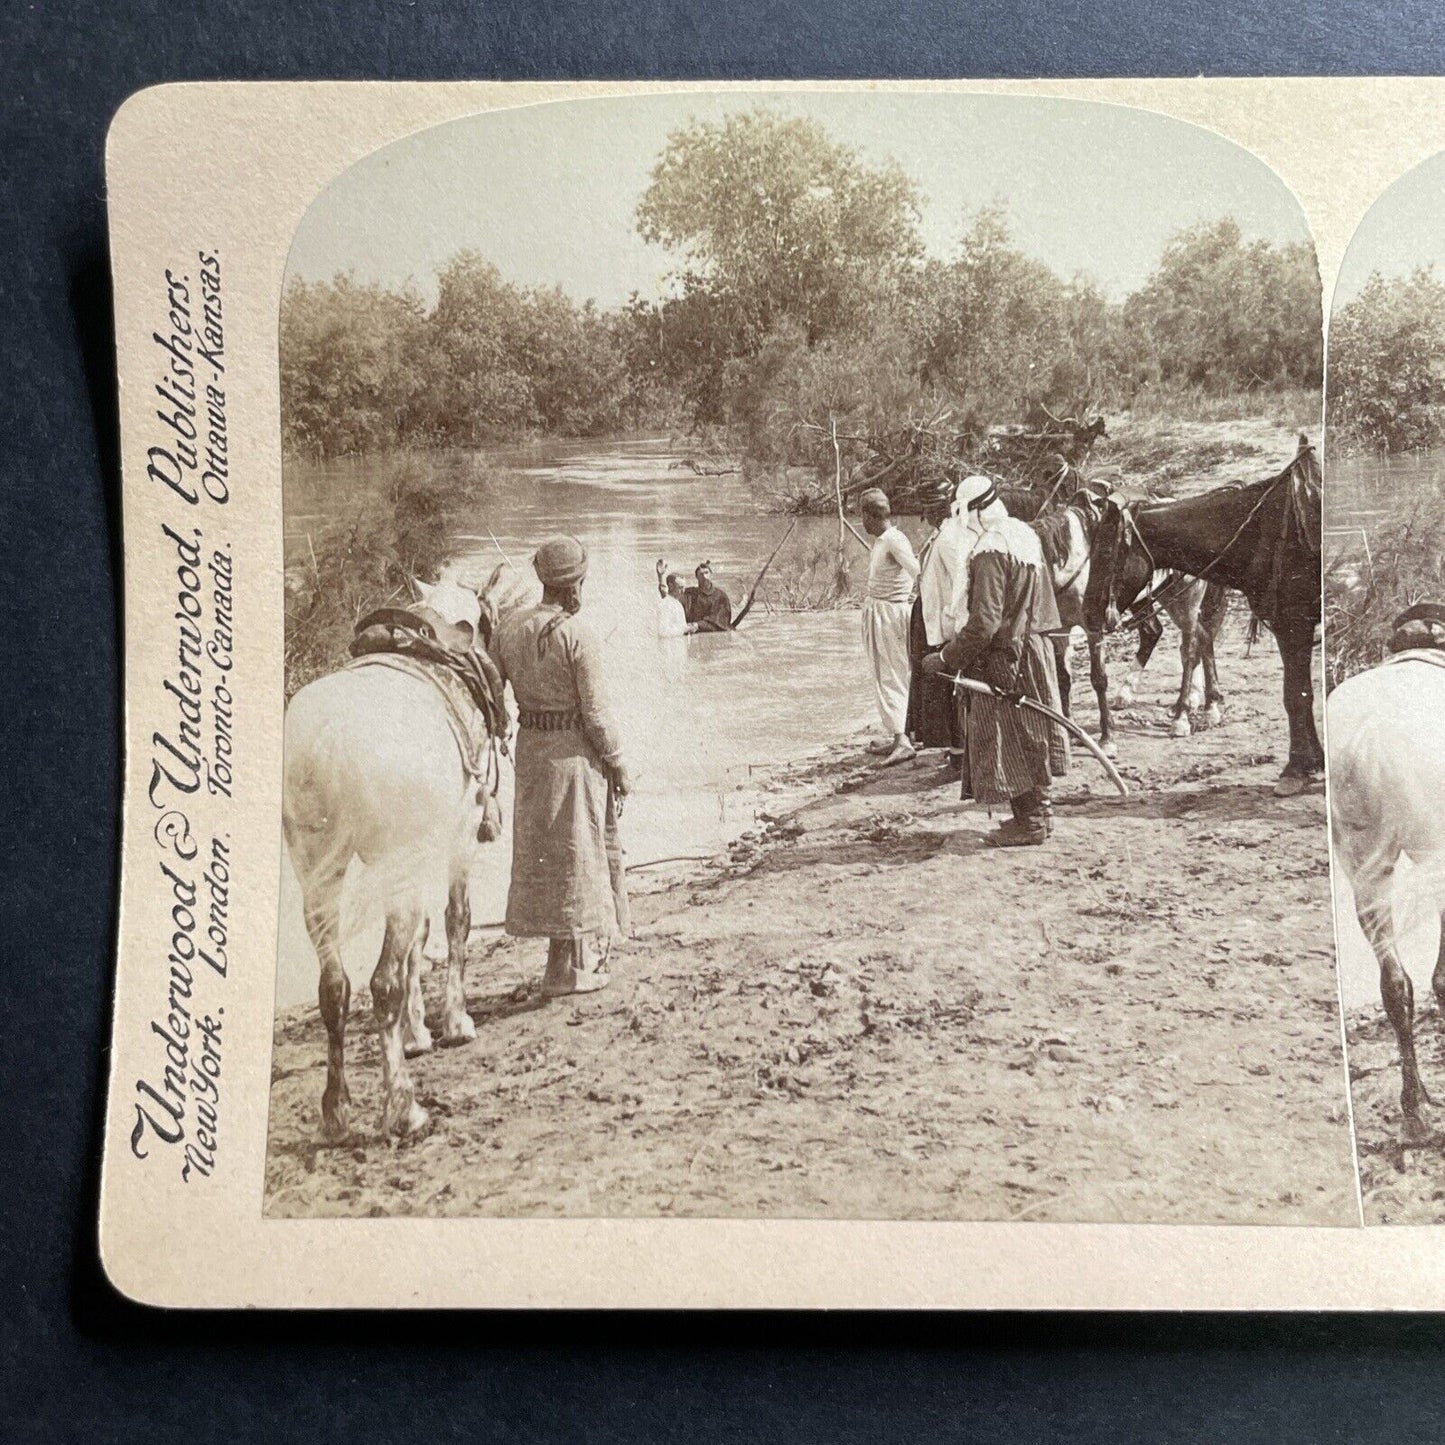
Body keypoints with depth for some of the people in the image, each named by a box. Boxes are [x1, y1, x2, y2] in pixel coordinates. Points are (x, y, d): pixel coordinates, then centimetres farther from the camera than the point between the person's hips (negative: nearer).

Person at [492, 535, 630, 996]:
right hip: (575, 751, -6)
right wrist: (617, 764, -7)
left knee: (539, 847, 17)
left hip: (530, 748, 6)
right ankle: (569, 970, 13)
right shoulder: (580, 635, -18)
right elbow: (595, 712, -17)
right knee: (578, 850, 6)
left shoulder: (510, 627, -1)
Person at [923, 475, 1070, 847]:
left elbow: (984, 623, -25)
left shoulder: (989, 552, -22)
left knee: (1008, 742, 1)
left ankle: (1029, 822, 8)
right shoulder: (1025, 533, 7)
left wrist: (947, 659, -18)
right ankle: (1038, 812, 27)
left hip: (1004, 659, -9)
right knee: (1030, 737, 17)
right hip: (1034, 647, 9)